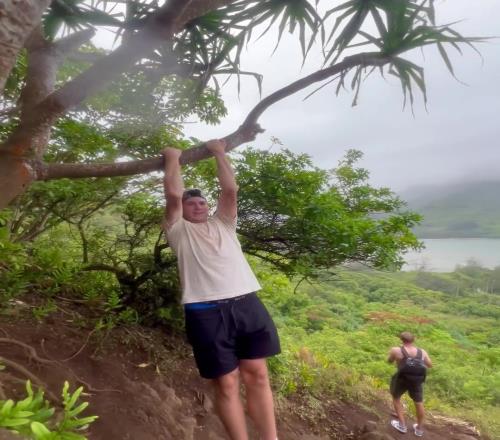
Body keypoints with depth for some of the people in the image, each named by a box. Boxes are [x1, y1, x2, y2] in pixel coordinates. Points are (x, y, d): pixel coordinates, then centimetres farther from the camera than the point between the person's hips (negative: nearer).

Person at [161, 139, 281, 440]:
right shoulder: (180, 231, 13)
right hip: (207, 311, -3)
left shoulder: (223, 224, 22)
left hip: (247, 304, 4)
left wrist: (220, 153, 20)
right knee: (227, 383, 2)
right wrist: (173, 159, 15)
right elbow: (173, 194, 1)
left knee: (258, 376, 7)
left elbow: (231, 189, 13)